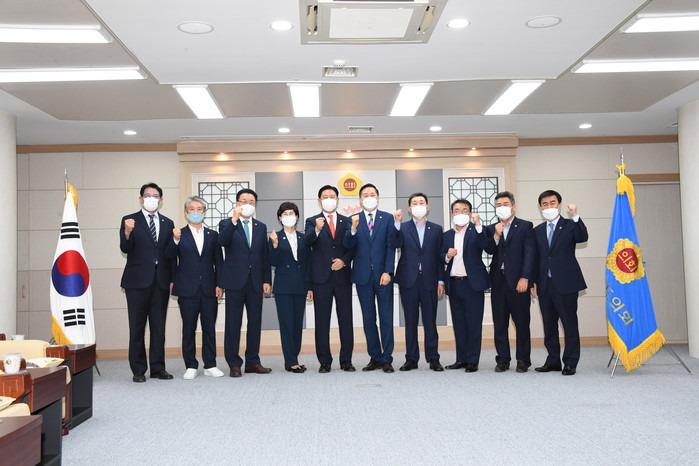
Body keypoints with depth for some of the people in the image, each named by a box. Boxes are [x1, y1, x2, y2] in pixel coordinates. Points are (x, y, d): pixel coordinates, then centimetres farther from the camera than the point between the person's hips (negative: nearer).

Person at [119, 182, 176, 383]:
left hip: (161, 282, 3)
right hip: (137, 282, -3)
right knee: (137, 327, 3)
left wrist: (173, 279, 3)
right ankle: (138, 370, 11)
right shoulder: (130, 220, 2)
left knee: (159, 327, 8)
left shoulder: (167, 223, 12)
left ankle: (158, 368, 16)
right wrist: (127, 233, -30)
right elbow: (125, 249, -10)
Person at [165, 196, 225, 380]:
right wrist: (175, 240, -29)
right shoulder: (179, 234, 4)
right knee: (188, 328, 4)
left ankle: (210, 365, 14)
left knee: (209, 328, 6)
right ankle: (191, 366, 12)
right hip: (188, 289, -2)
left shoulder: (212, 235, 11)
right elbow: (169, 256, -11)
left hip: (209, 289, 2)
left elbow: (218, 261, 9)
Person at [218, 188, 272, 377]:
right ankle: (234, 364, 8)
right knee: (233, 323, 1)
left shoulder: (261, 227, 13)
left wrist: (267, 280, 5)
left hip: (255, 282, 4)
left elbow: (265, 255, 11)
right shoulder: (227, 224, 3)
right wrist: (234, 220, -30)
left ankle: (252, 362, 16)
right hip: (235, 281, -3)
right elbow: (222, 241, -19)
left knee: (255, 322, 7)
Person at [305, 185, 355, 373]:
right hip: (321, 277, -1)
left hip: (343, 276, 1)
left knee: (346, 319, 3)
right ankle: (324, 361, 9)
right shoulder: (312, 221, 6)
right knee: (322, 321, 2)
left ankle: (346, 360, 12)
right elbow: (308, 241, -14)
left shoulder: (347, 221, 11)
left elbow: (353, 246, 8)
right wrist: (317, 230, -33)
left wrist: (344, 260, -10)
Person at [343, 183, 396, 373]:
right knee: (368, 319, 8)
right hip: (363, 276, 2)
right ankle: (375, 358, 17)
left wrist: (388, 272, -10)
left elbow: (391, 247, -2)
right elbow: (348, 245, -6)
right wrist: (353, 229, -24)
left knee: (386, 318, 1)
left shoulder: (387, 218, 3)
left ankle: (387, 359, 8)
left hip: (383, 275, -1)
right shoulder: (353, 219, 6)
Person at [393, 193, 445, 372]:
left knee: (430, 320, 3)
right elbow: (396, 243, -12)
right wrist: (397, 223, -22)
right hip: (408, 281, 0)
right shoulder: (402, 227, 7)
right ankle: (411, 359, 12)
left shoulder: (436, 229, 10)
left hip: (429, 281, 0)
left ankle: (433, 358, 11)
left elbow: (439, 256, 7)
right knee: (410, 321, 5)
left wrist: (440, 281, 2)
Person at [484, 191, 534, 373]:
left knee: (521, 322, 1)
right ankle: (502, 359, 14)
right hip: (498, 281, 4)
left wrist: (525, 278, -12)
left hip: (518, 281, -3)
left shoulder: (525, 226, 4)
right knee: (499, 323, 6)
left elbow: (529, 254, -4)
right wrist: (496, 236, -15)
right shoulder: (492, 229, 14)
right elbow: (489, 251, 2)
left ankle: (523, 360, 10)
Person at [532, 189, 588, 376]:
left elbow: (583, 238, -18)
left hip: (565, 283, -4)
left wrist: (575, 216, -28)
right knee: (549, 325, 10)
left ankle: (570, 362, 8)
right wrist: (533, 280, 5)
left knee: (570, 324, -1)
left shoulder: (570, 226, 3)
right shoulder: (537, 231, 14)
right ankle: (553, 360, 20)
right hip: (544, 284, 4)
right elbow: (535, 257, 12)